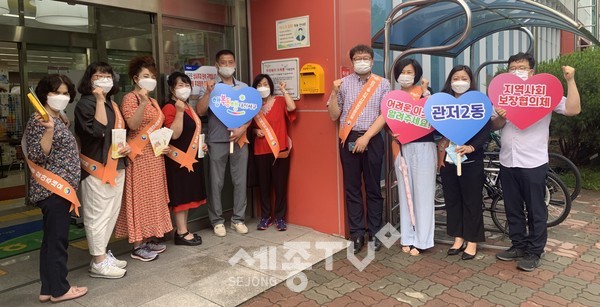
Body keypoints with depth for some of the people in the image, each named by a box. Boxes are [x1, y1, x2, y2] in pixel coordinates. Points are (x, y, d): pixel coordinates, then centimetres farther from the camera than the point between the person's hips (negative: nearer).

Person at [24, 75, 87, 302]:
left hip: (59, 188, 10)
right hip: (53, 189, -10)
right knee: (57, 239, -1)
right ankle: (59, 289, 10)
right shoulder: (39, 120, -12)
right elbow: (37, 156, -23)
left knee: (52, 239, 13)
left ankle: (48, 289, 22)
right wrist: (49, 129, -31)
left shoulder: (57, 120, 15)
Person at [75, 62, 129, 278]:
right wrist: (99, 101, -19)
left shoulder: (112, 104, 16)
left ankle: (102, 254, 26)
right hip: (96, 168, -8)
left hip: (116, 166, 9)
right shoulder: (85, 103, -9)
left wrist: (127, 146, 5)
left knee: (111, 214, 14)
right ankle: (98, 262, 7)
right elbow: (98, 131, -23)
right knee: (97, 215, -2)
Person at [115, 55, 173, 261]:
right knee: (140, 198, -5)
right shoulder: (130, 98, -8)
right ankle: (137, 246, 2)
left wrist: (164, 145, 11)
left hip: (155, 155, 9)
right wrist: (143, 103, -32)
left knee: (153, 197, 11)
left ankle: (148, 240, 21)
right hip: (139, 156, -9)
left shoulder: (153, 101, 16)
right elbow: (132, 125, -22)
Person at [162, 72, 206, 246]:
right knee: (180, 196, -4)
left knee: (188, 195, 13)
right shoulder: (169, 108, -13)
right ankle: (181, 233, 4)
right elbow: (174, 134, -23)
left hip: (191, 157, 10)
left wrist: (201, 144, 14)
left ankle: (184, 230, 21)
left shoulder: (188, 107, 15)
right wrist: (179, 112, -26)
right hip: (179, 159, -9)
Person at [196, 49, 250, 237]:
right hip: (217, 141, -2)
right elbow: (199, 112, -5)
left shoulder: (244, 87, 11)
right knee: (216, 182, 2)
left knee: (240, 181, 5)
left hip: (239, 140, 2)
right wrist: (209, 92, -15)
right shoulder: (209, 87, 5)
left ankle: (238, 219, 16)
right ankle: (217, 221, 13)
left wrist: (243, 129, -9)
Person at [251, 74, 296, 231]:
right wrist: (256, 131, -4)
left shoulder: (279, 101, 0)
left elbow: (292, 107, -21)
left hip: (280, 149, -3)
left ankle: (280, 218, 13)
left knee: (280, 184, 2)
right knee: (264, 184, 8)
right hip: (261, 151, 3)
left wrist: (283, 90, -14)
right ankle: (265, 217, 19)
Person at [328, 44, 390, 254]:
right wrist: (334, 93, -9)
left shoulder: (383, 84, 4)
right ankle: (357, 234, 13)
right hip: (349, 139, 1)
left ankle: (375, 232, 18)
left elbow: (385, 115, -3)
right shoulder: (343, 83, 6)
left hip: (373, 139, -1)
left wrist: (366, 137, -12)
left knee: (373, 187, 7)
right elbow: (333, 116, 5)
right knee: (352, 188, 4)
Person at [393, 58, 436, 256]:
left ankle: (422, 240, 9)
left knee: (423, 193, 0)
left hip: (423, 147, -3)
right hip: (402, 148, 4)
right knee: (405, 192, 8)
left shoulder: (424, 93, 0)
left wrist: (425, 92, -18)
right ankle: (408, 237, 18)